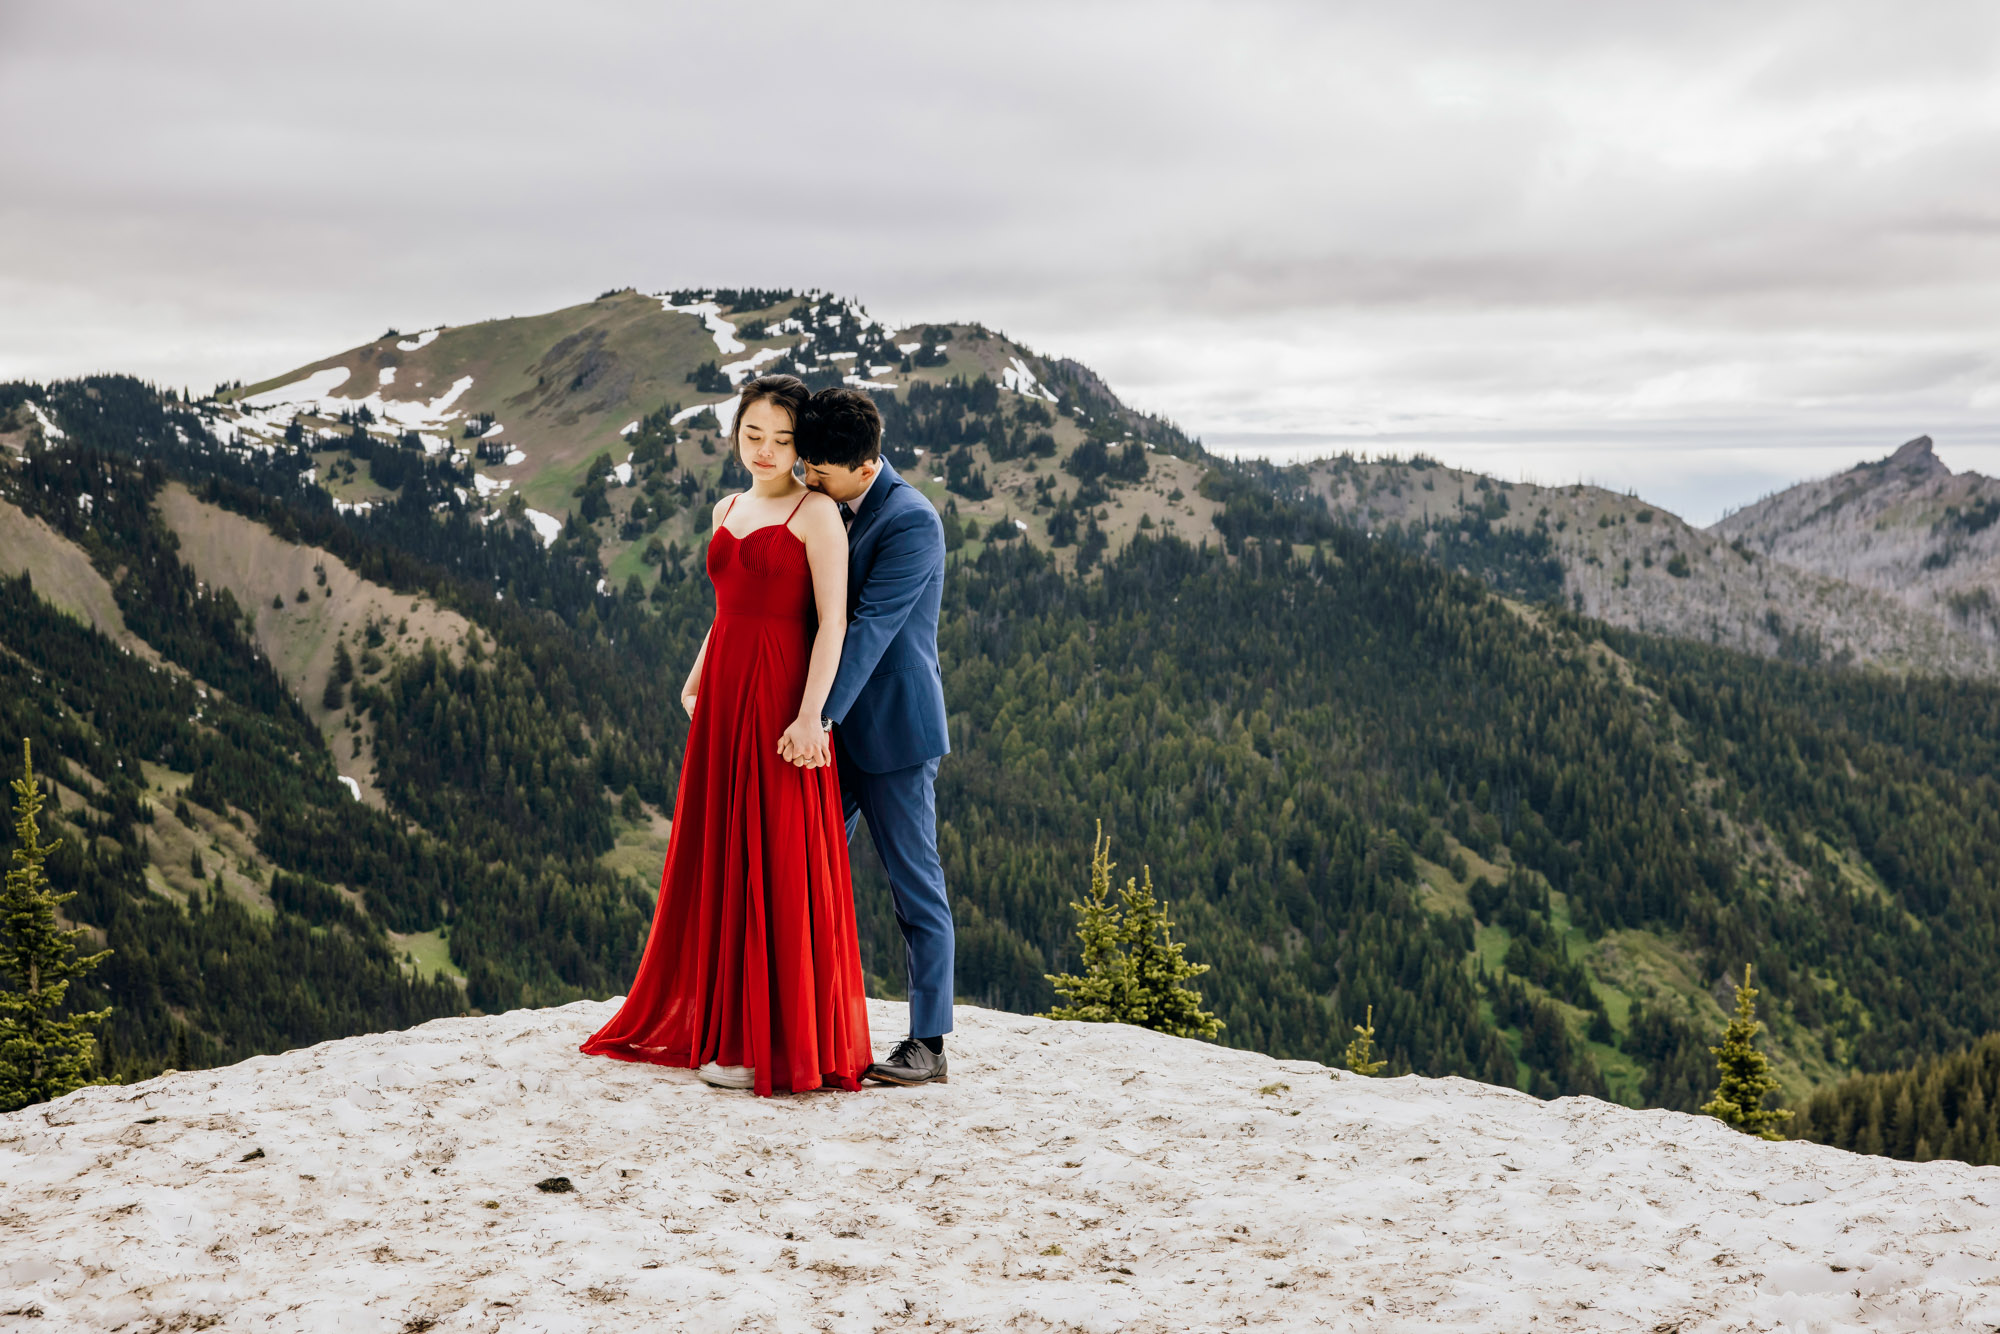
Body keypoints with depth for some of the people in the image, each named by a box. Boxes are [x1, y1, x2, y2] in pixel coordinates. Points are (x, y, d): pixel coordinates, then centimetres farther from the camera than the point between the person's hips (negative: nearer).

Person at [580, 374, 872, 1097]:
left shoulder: (816, 513, -6)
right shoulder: (728, 510, 15)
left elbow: (832, 620, -13)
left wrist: (811, 715, -21)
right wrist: (697, 679, 21)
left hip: (781, 701, -7)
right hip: (723, 698, 7)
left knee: (776, 862, -3)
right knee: (718, 856, 11)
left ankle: (778, 1044, 4)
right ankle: (721, 1019, 23)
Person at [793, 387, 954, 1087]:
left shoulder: (910, 520, -16)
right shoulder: (827, 508, 9)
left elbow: (871, 626, -23)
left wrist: (818, 718, -28)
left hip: (892, 727, -8)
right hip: (836, 726, 8)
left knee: (916, 885, -1)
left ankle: (929, 1046, 6)